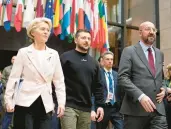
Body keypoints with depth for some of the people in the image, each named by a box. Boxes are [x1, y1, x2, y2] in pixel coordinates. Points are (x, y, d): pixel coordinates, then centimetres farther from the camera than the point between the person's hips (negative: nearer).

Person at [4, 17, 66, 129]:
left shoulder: (54, 54, 8)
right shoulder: (24, 52, 0)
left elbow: (59, 80, 8)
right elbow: (13, 77, -1)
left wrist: (61, 102, 1)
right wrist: (8, 100, -6)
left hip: (45, 104, 3)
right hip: (25, 102, -2)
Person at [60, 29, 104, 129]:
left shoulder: (94, 63, 15)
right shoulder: (66, 57, 0)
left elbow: (98, 86, 15)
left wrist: (100, 105, 8)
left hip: (86, 108, 5)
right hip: (68, 106, -5)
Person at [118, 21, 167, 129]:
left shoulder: (159, 54, 19)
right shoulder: (129, 51, 1)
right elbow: (123, 78, -9)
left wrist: (164, 88, 5)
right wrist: (140, 96, -20)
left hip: (158, 108, 4)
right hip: (136, 108, -4)